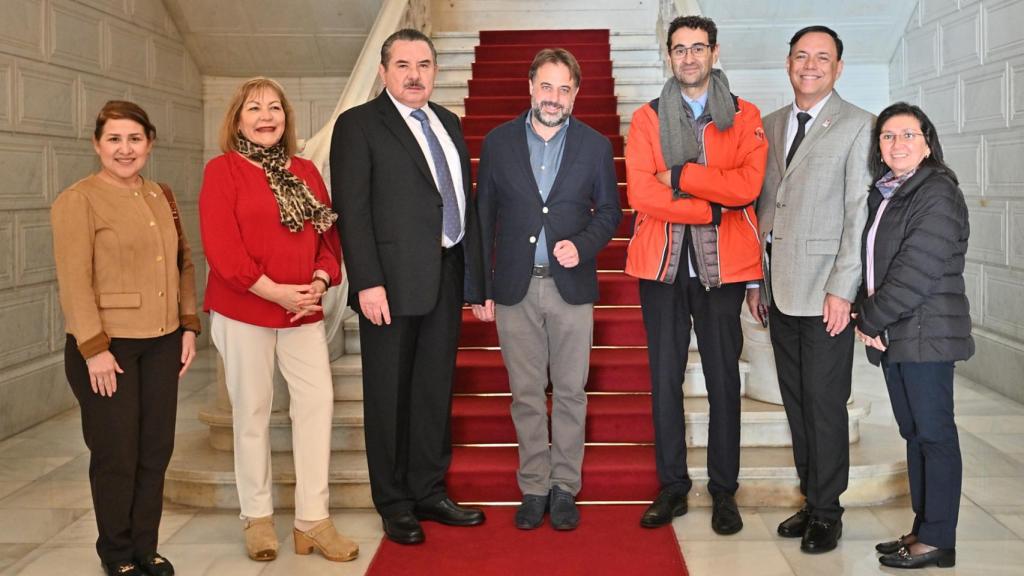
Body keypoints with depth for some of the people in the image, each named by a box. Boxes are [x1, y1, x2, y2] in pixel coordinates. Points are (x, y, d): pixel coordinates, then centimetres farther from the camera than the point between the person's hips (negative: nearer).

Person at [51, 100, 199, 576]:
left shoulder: (161, 196, 11)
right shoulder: (78, 201, -8)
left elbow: (183, 263, 14)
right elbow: (74, 282, -13)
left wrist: (188, 326, 7)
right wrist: (94, 349, -17)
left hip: (162, 344, 6)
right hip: (107, 346, -5)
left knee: (156, 450, 9)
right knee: (117, 455, 5)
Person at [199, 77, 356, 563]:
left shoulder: (305, 171, 13)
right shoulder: (222, 169, -3)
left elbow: (330, 233, 11)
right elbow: (220, 245, -12)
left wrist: (321, 280, -7)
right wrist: (273, 291, -16)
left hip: (303, 308, 4)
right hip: (243, 309, -4)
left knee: (317, 401, -2)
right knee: (252, 410, 4)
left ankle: (313, 519, 8)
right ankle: (257, 517, 19)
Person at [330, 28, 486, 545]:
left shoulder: (448, 123, 15)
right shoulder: (358, 125, -4)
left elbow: (463, 201, 15)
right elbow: (352, 211, -11)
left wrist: (475, 273, 10)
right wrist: (368, 283, -18)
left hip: (447, 275, 6)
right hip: (394, 280, -6)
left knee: (436, 390, 13)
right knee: (390, 395, 6)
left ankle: (429, 492, 25)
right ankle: (395, 505, 18)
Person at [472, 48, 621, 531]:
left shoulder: (594, 145, 3)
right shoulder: (499, 141, 4)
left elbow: (608, 210, 9)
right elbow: (484, 217, 5)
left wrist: (583, 245, -12)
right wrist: (481, 289, 2)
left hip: (571, 286, 0)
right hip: (515, 288, 1)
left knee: (570, 393, 5)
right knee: (526, 395, 7)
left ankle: (565, 488, 18)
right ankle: (534, 488, 18)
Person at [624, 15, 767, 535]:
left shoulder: (745, 117, 6)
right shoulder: (647, 119, 7)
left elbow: (747, 186, -10)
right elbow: (640, 194, -7)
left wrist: (679, 175, -12)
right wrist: (712, 207, -11)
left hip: (722, 265, -1)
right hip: (662, 264, 1)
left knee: (723, 381, 3)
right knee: (665, 379, 5)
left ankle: (724, 493, 16)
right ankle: (672, 488, 17)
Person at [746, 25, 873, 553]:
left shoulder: (856, 126, -2)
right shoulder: (770, 125, 14)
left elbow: (859, 213, -8)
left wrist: (842, 290, -13)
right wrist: (755, 280, 11)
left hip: (825, 290, -5)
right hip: (779, 288, 5)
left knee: (825, 405, -1)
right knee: (795, 402, 10)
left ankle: (826, 512, 12)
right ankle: (811, 499, 21)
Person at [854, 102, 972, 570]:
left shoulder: (937, 193, -11)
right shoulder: (882, 194, 14)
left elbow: (916, 271, -19)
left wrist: (870, 320, -11)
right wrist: (866, 316, -2)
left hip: (927, 333, -8)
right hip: (892, 334, 8)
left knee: (933, 433, -2)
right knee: (913, 432, 12)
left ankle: (937, 540, 6)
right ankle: (923, 529, 21)